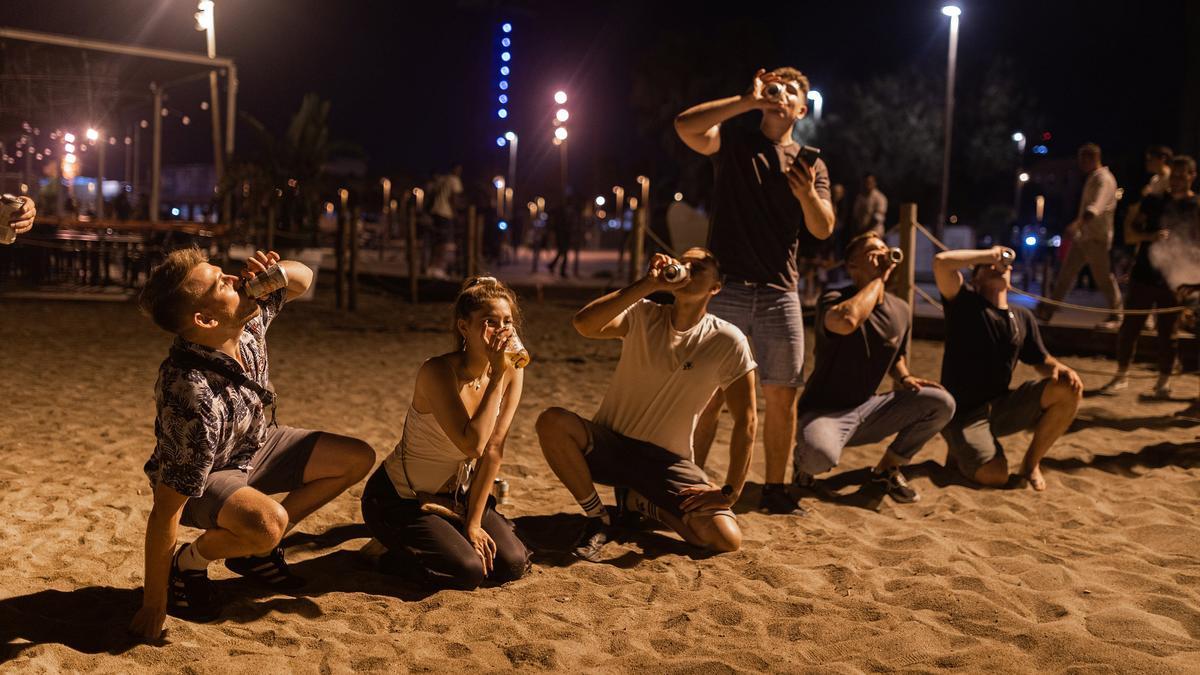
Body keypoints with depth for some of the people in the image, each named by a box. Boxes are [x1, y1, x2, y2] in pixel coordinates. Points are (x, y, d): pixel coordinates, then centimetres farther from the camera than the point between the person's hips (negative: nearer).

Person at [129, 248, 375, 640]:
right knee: (267, 523, -38)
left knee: (358, 459, 2)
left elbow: (302, 280, 1)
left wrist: (279, 271, -25)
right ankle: (189, 562, -3)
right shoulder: (193, 397, -39)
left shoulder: (248, 320, -19)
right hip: (201, 476, -8)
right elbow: (166, 510, -34)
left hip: (252, 447, 8)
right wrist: (153, 607, -28)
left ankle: (254, 550, 12)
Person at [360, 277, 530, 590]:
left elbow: (494, 450, -9)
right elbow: (473, 445, -38)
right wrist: (497, 375, -36)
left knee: (512, 564, -9)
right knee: (467, 571, -22)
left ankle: (447, 534, 17)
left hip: (455, 493, 6)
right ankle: (400, 547, 7)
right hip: (398, 497, -6)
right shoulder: (438, 371, -27)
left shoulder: (512, 371, -10)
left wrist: (473, 522, -10)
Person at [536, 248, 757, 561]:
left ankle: (638, 501, 9)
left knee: (727, 539, -20)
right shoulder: (642, 316, -8)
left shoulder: (728, 341, -10)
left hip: (666, 461, 0)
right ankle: (596, 518, -7)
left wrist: (729, 492, -11)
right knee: (552, 422, -31)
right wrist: (647, 284, -32)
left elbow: (745, 421, -7)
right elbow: (584, 324, -29)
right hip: (609, 443, 0)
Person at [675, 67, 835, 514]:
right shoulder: (733, 143, 7)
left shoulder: (811, 165, 14)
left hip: (779, 293, 3)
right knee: (710, 392, -3)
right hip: (726, 288, -3)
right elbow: (685, 125, -14)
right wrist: (747, 100, -15)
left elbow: (823, 230, 1)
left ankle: (775, 489, 16)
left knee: (782, 395, 3)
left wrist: (808, 195, -19)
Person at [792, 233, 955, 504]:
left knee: (941, 403, -11)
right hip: (824, 411, -6)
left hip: (867, 410, 6)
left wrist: (904, 378, -1)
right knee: (820, 455, -40)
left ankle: (886, 470, 6)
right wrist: (876, 280, -26)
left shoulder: (901, 311, 6)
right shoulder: (833, 300, -15)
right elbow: (846, 321, -42)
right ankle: (804, 459, 1)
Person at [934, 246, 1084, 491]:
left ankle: (1031, 463, 2)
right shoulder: (965, 302, -6)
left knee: (1069, 389, -15)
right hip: (963, 412, -5)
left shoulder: (1023, 317, 10)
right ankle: (961, 452, 11)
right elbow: (941, 262, -23)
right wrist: (989, 254, -10)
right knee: (996, 475, -26)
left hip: (1001, 405, 5)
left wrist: (1061, 369, -8)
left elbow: (1042, 361, 16)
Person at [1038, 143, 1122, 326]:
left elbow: (1095, 208, -31)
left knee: (1104, 277, -2)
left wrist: (1078, 223, -45)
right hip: (1083, 236, 9)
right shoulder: (1091, 178, 16)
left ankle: (1116, 316, 9)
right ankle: (1047, 310, 8)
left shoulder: (1104, 179, -15)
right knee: (1067, 272, 7)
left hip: (1096, 237, -9)